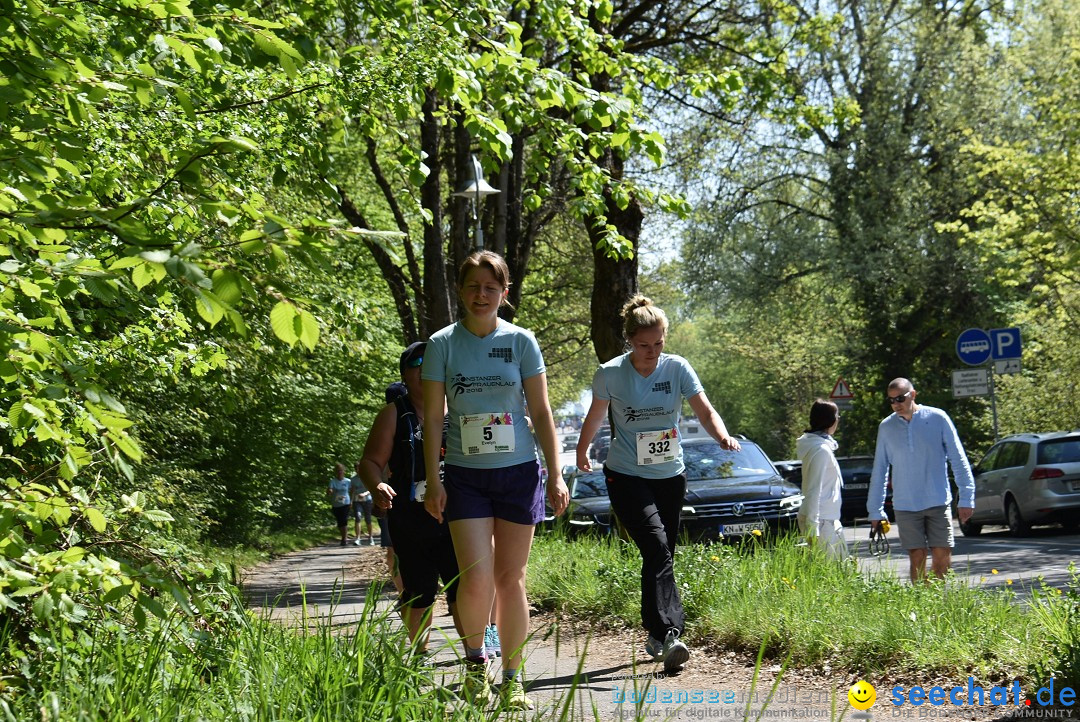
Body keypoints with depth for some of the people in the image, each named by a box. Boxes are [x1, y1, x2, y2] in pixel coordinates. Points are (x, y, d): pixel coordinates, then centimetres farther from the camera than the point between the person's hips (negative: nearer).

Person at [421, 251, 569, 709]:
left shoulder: (520, 342, 1)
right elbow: (432, 417, 2)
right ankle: (475, 656, 15)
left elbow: (541, 413, 4)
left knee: (510, 579, 4)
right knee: (476, 581, -13)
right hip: (465, 476, -1)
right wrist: (432, 481, -4)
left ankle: (512, 678, 17)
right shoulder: (442, 344, 0)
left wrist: (555, 475, 0)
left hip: (518, 472, 1)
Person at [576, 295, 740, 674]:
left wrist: (723, 437, -29)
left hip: (670, 476, 3)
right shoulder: (610, 373, -8)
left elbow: (705, 411, -9)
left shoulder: (677, 368, -5)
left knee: (662, 557, 7)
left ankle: (656, 637, 21)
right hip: (627, 477, -3)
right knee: (656, 548, -21)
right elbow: (595, 417, 9)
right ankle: (668, 634, -29)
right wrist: (581, 453, 23)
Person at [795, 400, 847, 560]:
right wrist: (813, 527, -22)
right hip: (822, 521, -10)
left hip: (828, 518, 10)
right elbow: (814, 491, -20)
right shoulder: (821, 450, -16)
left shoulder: (822, 446, 14)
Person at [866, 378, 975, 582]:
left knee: (943, 557, -2)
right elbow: (879, 470, 12)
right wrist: (875, 511, 10)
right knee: (917, 560, 0)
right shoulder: (886, 427, 5)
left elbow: (958, 460, 1)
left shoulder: (937, 418, -1)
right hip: (905, 506, 1)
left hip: (938, 503, -1)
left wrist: (966, 498, -3)